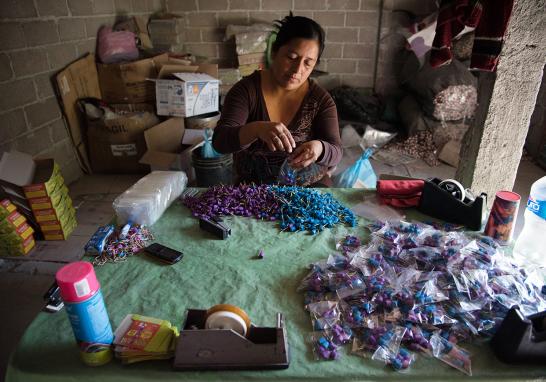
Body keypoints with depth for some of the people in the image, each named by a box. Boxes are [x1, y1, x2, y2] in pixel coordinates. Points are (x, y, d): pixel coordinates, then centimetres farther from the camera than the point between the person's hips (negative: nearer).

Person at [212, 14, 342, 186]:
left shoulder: (321, 99, -4)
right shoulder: (246, 90, -9)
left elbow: (335, 153, -11)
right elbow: (219, 141, -19)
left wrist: (319, 149, -35)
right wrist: (256, 129, -40)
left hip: (310, 187, 1)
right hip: (254, 187, 0)